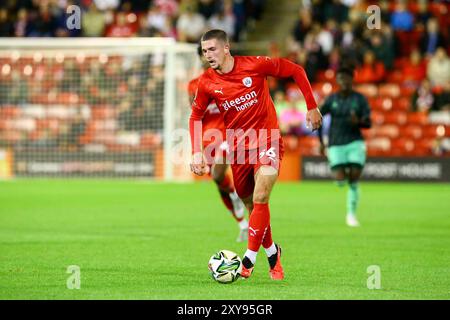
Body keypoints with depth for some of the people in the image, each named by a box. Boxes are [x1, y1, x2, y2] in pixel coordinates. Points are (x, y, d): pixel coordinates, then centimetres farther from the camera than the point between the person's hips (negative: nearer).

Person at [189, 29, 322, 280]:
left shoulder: (255, 65, -14)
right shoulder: (207, 82, -4)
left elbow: (296, 71, -2)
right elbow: (196, 116, 10)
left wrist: (312, 107, -2)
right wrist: (197, 152, -2)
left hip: (268, 143, -4)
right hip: (238, 149, 4)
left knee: (260, 200, -19)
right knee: (251, 206, 11)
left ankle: (249, 261, -14)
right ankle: (272, 253, 34)